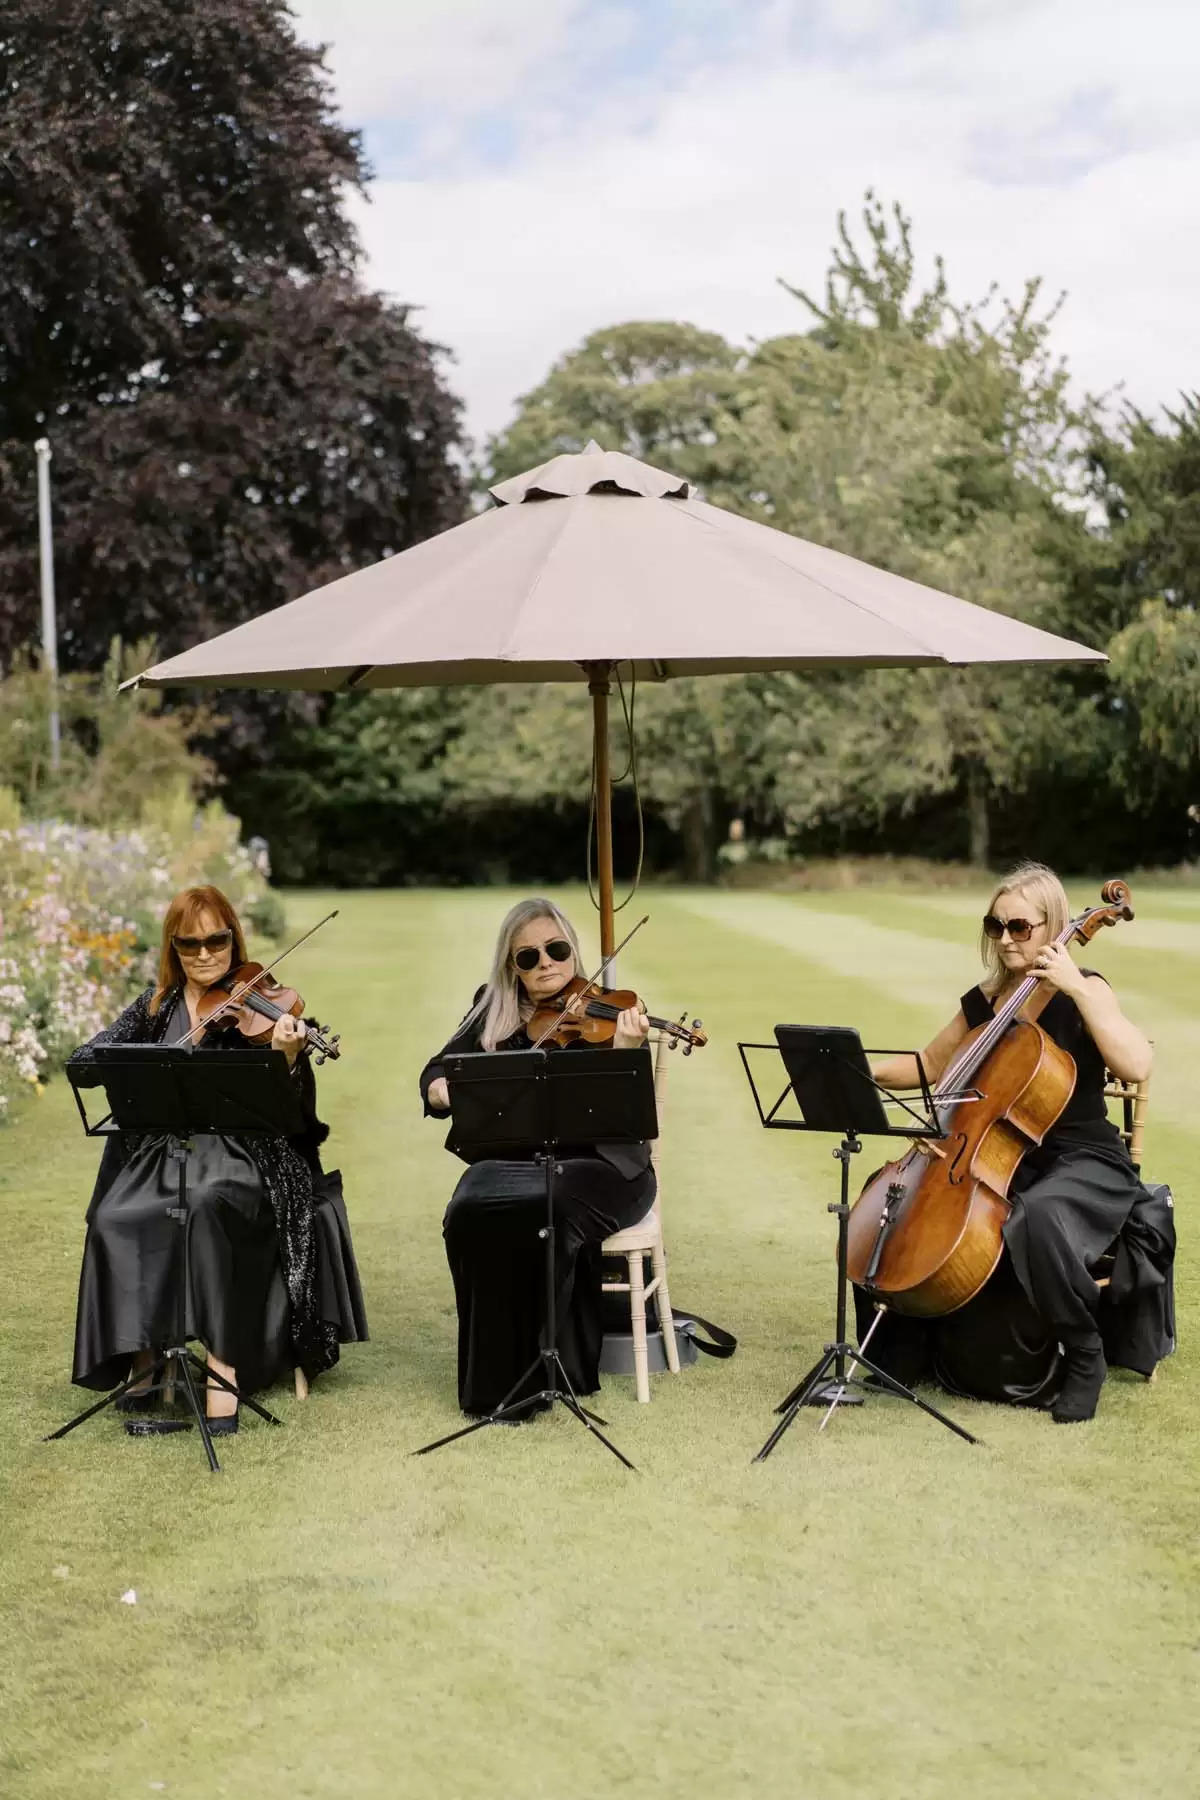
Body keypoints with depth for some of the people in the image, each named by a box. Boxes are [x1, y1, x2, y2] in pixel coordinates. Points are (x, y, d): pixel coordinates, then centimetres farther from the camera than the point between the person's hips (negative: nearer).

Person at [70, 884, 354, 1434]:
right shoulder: (156, 1007, 13)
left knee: (204, 1208, -36)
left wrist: (288, 1055, -30)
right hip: (160, 1155, 3)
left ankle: (219, 1370, -33)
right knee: (115, 1221, -28)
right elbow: (83, 1058, 4)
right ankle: (145, 1365, -19)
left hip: (238, 1155, -3)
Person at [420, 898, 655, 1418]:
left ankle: (540, 1371, -16)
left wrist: (623, 1054, -36)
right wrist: (446, 1090, -11)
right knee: (470, 1213, -28)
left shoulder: (604, 1013, -3)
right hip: (511, 1160, 3)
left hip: (595, 1164, -3)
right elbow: (436, 1072, 13)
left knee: (544, 1212, -34)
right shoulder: (493, 1009, 9)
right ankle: (493, 1376, -15)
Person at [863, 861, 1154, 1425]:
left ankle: (1084, 1356, -16)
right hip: (1004, 1160, 7)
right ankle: (896, 1346, 9)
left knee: (1039, 1218, -39)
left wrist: (1077, 988, -28)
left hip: (1085, 1165, -7)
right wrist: (865, 1071, 5)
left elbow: (1136, 1065, -27)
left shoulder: (1080, 992, -9)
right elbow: (931, 1065, 22)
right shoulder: (985, 1001, 9)